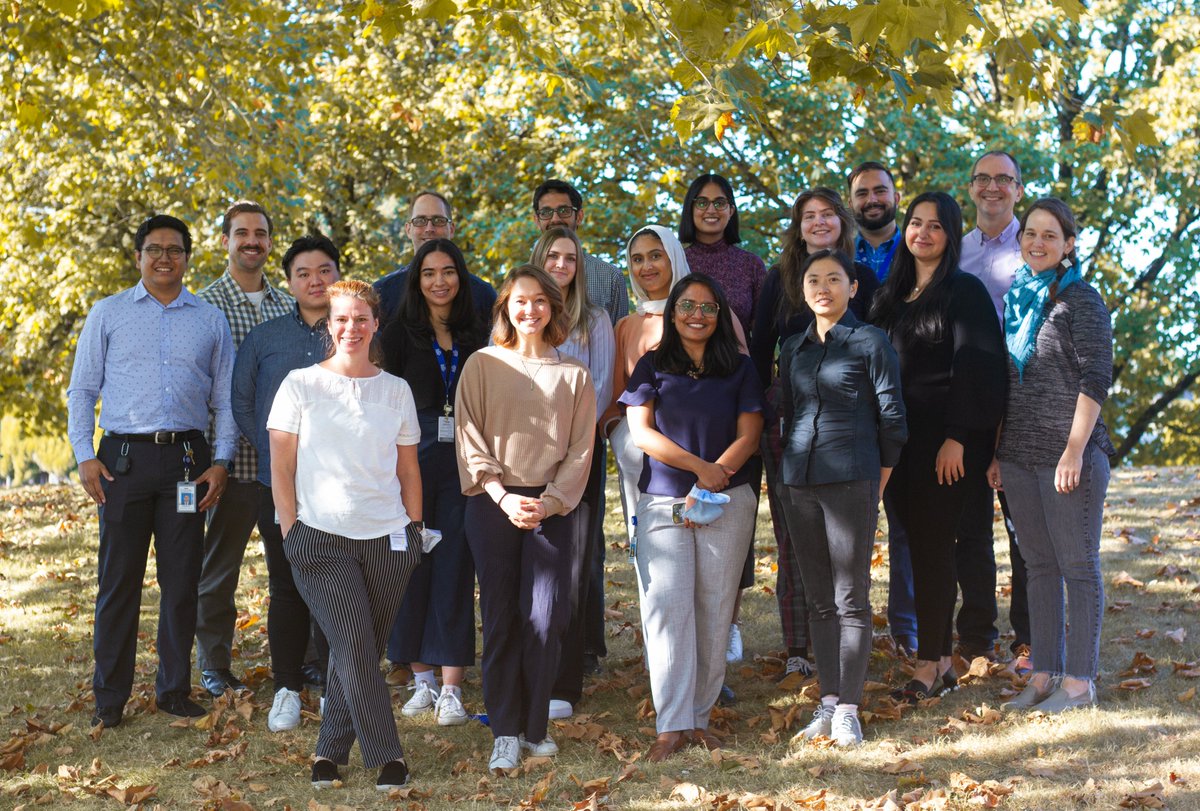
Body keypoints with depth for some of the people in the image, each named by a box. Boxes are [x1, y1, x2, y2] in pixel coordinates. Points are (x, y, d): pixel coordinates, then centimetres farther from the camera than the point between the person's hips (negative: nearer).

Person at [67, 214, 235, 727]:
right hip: (123, 458, -1)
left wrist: (221, 461, 1)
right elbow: (82, 389, 8)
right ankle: (110, 696, 12)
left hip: (187, 460, 1)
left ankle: (174, 690, 17)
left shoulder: (210, 320, 12)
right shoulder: (107, 313, 9)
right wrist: (84, 455, -2)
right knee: (118, 581, 1)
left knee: (181, 582, 5)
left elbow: (225, 398, 12)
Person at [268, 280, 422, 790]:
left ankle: (331, 751, 20)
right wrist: (291, 532, -3)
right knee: (354, 648, -11)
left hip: (388, 540, 2)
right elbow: (281, 469, 3)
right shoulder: (300, 385, 2)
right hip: (321, 539, -2)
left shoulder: (396, 391, 9)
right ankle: (387, 757, -1)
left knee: (358, 652, 5)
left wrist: (415, 529, 8)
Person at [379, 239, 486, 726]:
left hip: (464, 458, 1)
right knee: (412, 563, 3)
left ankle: (451, 689, 0)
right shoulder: (401, 334, 4)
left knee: (455, 569, -2)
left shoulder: (475, 335, 10)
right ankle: (422, 680, 15)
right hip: (413, 454, -1)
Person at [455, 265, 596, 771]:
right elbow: (470, 439, 0)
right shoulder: (482, 365, 4)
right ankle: (505, 733, 8)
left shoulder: (574, 374, 8)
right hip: (494, 504, 0)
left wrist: (548, 502, -7)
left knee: (545, 619, -4)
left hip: (553, 507, 1)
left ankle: (534, 729, 10)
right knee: (500, 617, 1)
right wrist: (503, 497, -10)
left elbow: (580, 449, 5)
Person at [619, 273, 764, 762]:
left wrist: (707, 488, -10)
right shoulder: (652, 367, 9)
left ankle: (698, 717, 9)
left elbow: (748, 436, 2)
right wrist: (699, 466, -11)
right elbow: (641, 431, -1)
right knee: (668, 607, -9)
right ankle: (671, 725, -7)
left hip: (727, 502, 1)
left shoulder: (739, 369, 10)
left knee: (713, 611, 0)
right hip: (662, 502, -1)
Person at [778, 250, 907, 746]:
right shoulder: (793, 349, 13)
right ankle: (828, 701, 16)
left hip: (851, 481, -5)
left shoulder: (869, 343, -2)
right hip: (798, 483, 5)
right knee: (818, 598, 9)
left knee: (851, 599, -1)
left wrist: (876, 486, -1)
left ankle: (848, 709, 4)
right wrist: (793, 467, 14)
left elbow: (892, 419, -2)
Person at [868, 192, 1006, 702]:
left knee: (933, 545, -4)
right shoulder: (891, 294, 16)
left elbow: (974, 367, -12)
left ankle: (928, 665, 2)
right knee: (921, 546, 8)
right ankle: (942, 661, 15)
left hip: (944, 439, -7)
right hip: (899, 440, 7)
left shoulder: (964, 292, -5)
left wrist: (957, 437, -19)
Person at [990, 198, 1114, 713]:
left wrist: (1074, 450, -18)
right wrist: (995, 449, 14)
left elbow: (1095, 380, -11)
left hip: (1069, 457, -6)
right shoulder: (1015, 299, 14)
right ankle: (1044, 674, 19)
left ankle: (1079, 681, 8)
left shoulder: (1081, 301, -5)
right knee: (1039, 567, 12)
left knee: (1078, 567, 1)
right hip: (1019, 457, 7)